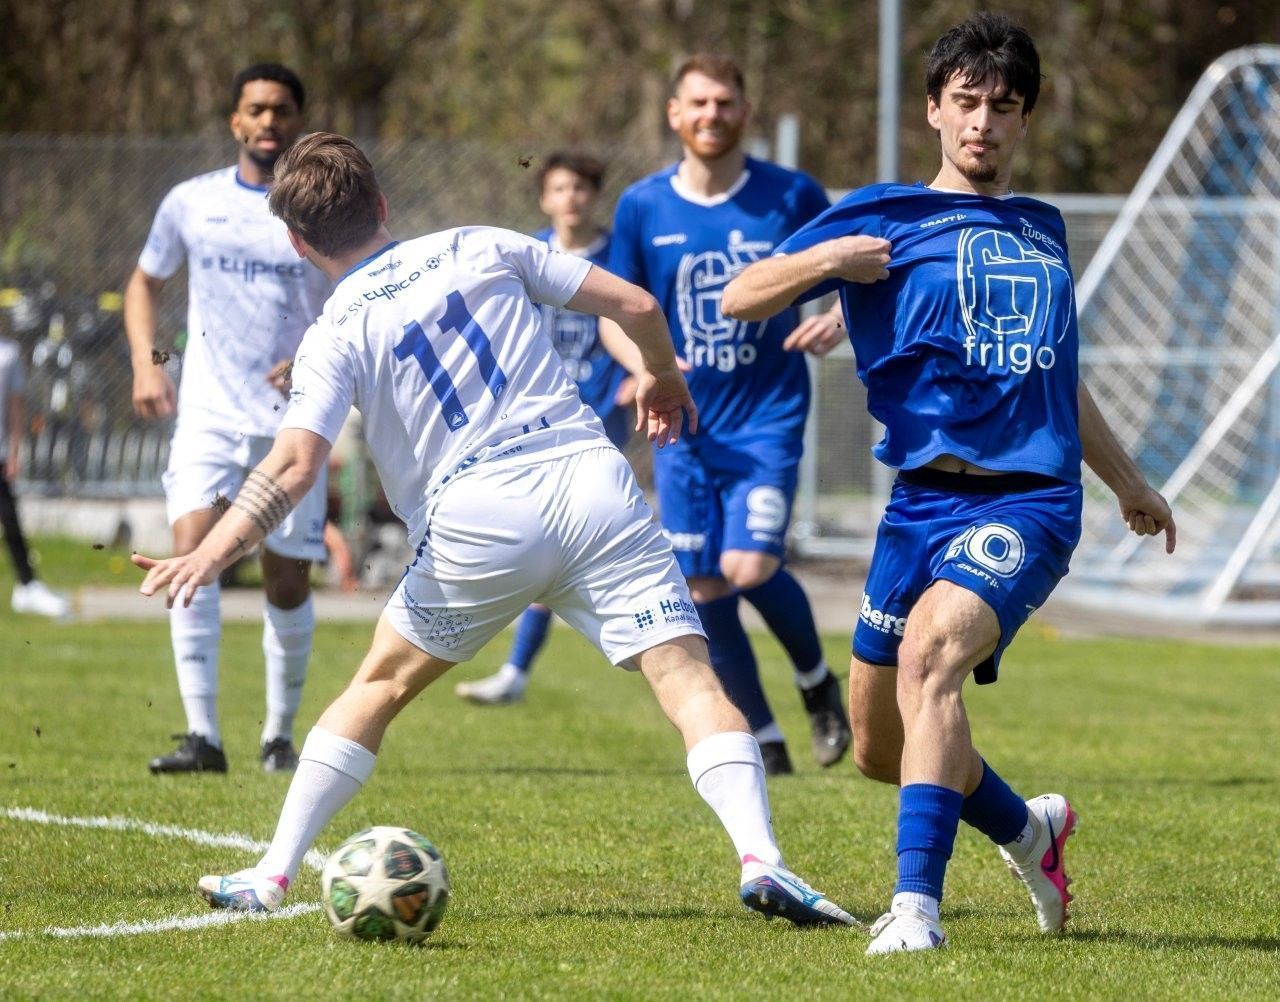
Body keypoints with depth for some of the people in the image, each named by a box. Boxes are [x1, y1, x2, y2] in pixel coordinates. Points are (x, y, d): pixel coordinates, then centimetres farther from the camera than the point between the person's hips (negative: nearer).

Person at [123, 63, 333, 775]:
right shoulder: (192, 203, 5)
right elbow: (146, 282, 19)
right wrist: (146, 360, 4)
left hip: (294, 422, 0)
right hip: (209, 415, 0)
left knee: (287, 584, 4)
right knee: (193, 547, -19)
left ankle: (281, 734, 24)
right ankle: (203, 737, -22)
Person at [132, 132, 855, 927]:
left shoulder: (337, 334, 6)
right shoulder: (480, 249, 14)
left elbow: (295, 467, -10)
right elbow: (636, 305, 14)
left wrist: (212, 554, -11)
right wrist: (664, 375, 32)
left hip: (476, 524, -1)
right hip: (591, 483, 1)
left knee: (379, 686, 18)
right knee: (686, 676, -5)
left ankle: (273, 875, 16)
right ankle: (760, 858, -26)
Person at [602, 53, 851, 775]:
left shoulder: (792, 197, -6)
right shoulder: (642, 207, 0)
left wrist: (841, 319, -16)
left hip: (769, 418, -3)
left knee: (750, 567, -19)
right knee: (704, 591, 2)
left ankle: (818, 680, 12)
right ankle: (765, 742, 18)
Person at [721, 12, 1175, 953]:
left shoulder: (1043, 230, 18)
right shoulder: (883, 217, 8)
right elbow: (740, 298, 2)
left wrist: (1129, 480, 41)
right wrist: (824, 260, -16)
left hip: (1028, 500, -1)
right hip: (923, 497, 1)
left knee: (931, 647, -31)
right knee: (881, 748, 9)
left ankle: (917, 904, -38)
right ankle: (1030, 830, 39)